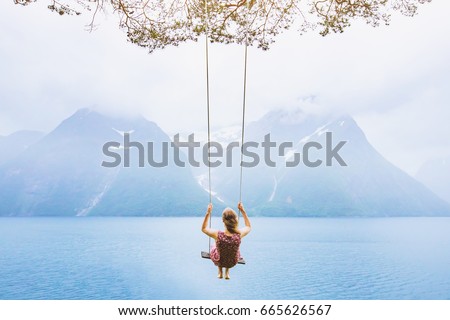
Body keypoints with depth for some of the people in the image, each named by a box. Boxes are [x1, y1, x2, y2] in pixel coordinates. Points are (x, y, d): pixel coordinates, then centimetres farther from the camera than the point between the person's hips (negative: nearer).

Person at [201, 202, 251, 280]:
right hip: (233, 263, 1)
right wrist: (243, 211, -5)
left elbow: (203, 228, -11)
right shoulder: (239, 234, -30)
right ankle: (227, 273, 42)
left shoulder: (217, 234, -34)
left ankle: (220, 272, 43)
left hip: (219, 261, -1)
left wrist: (208, 213, -15)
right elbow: (249, 227, -4)